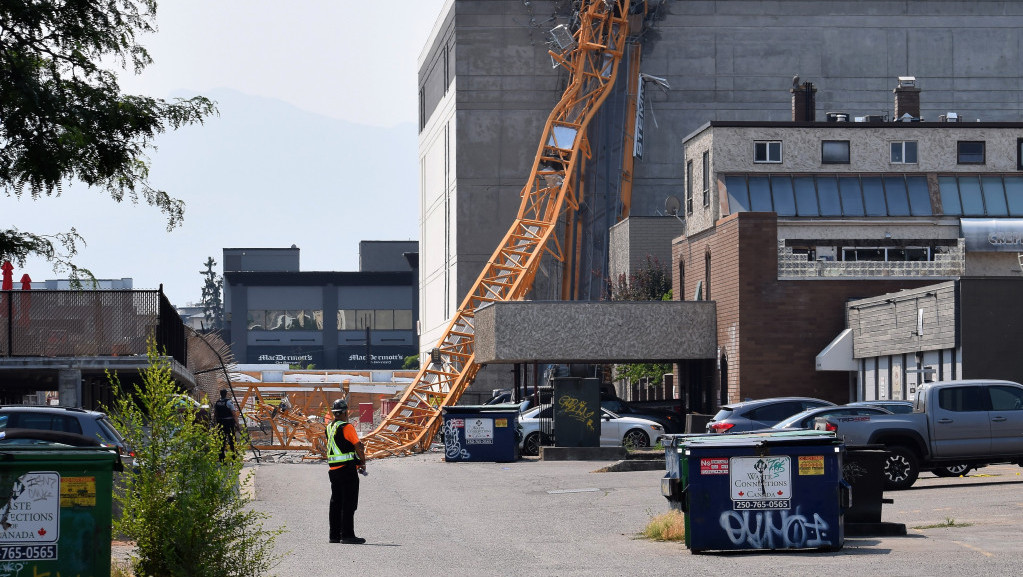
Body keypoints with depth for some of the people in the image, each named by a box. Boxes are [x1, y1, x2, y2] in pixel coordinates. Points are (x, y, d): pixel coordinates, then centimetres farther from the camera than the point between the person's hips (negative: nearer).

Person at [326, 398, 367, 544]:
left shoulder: (329, 428, 12)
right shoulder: (347, 427, -13)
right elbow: (358, 447, -12)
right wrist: (363, 463, 4)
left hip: (333, 469, 8)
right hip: (347, 469, -8)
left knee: (336, 503, 13)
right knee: (349, 503, -5)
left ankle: (335, 535, 16)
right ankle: (347, 535, -7)